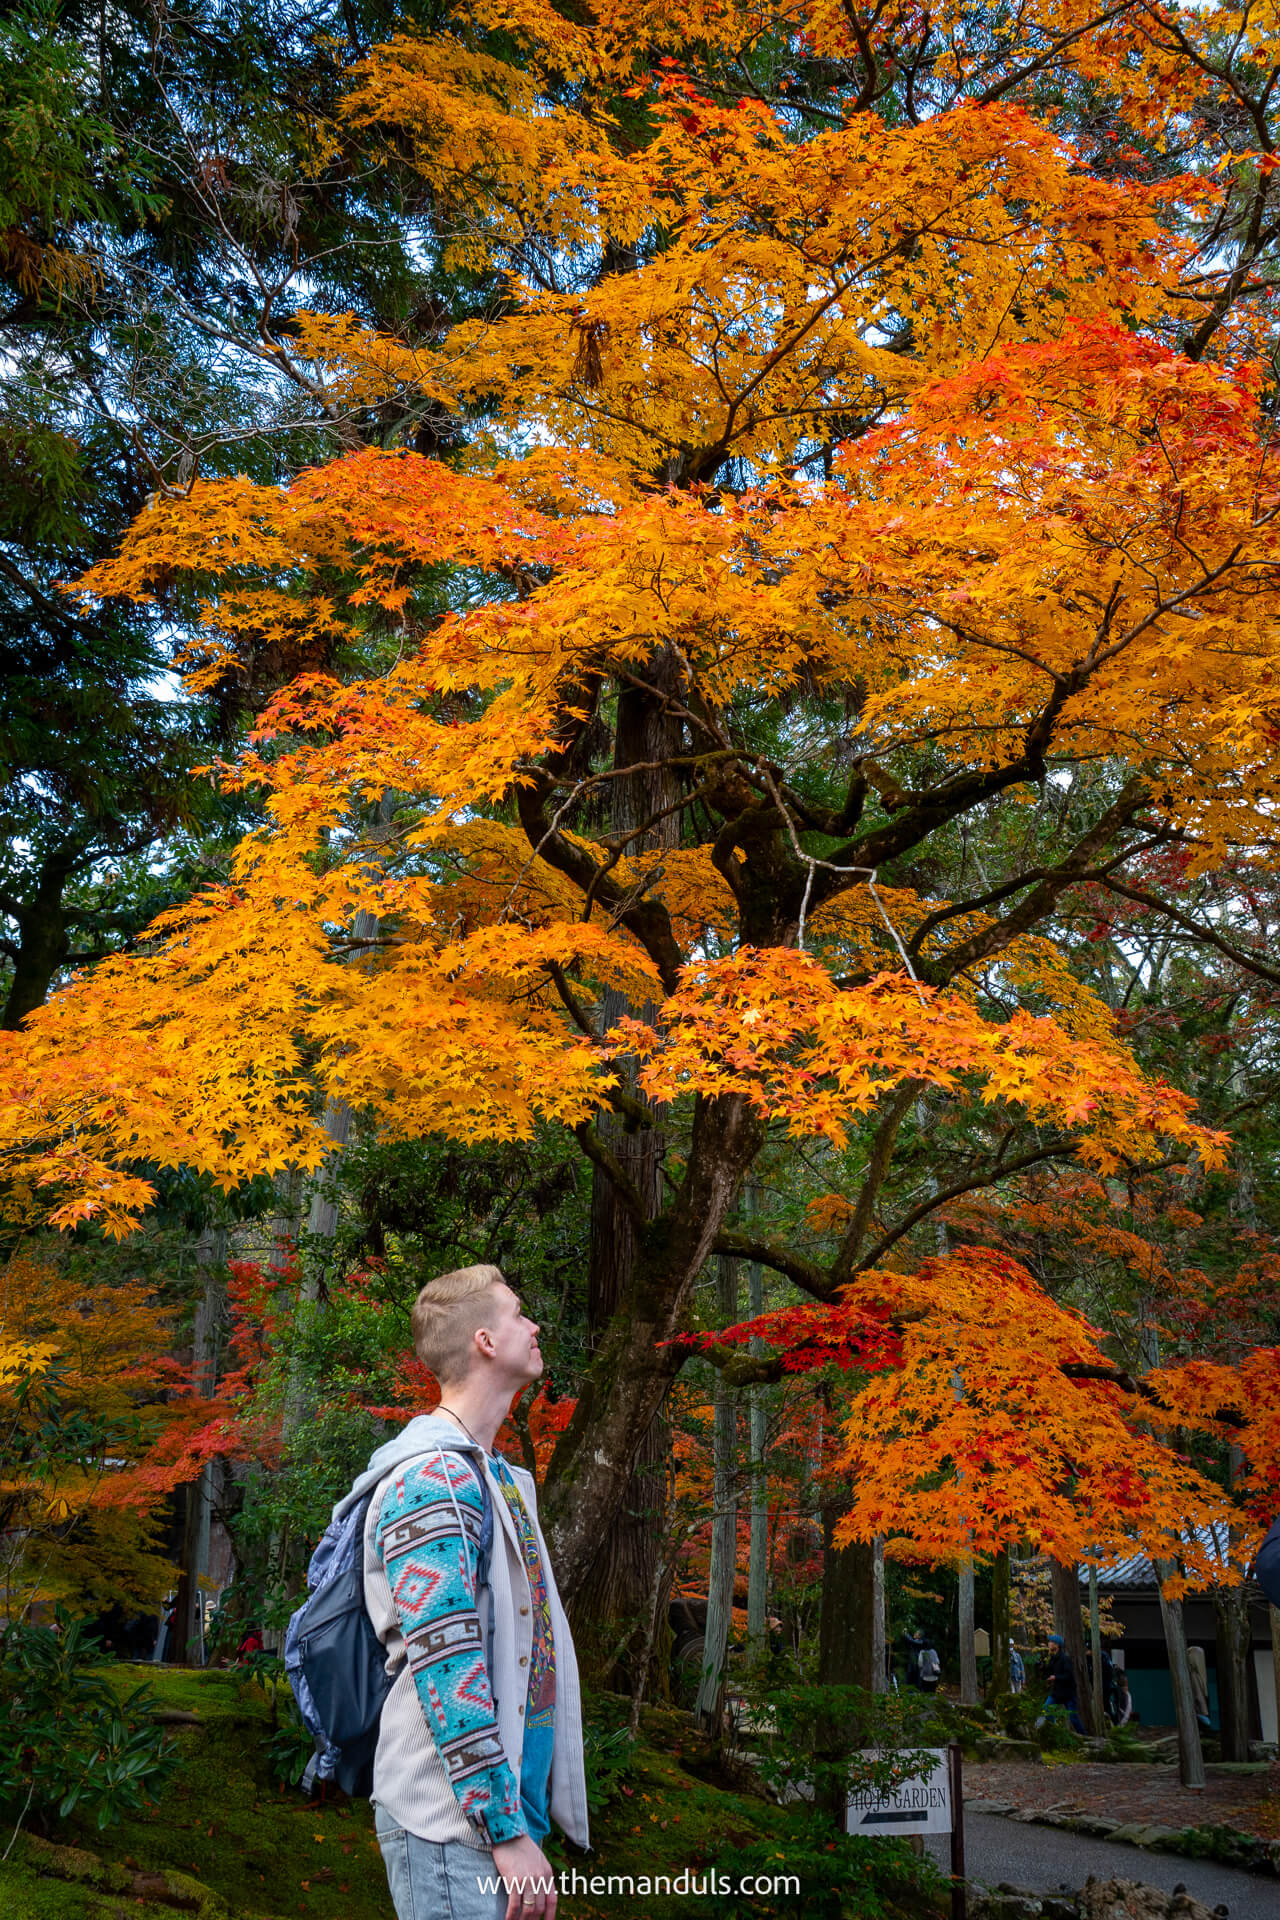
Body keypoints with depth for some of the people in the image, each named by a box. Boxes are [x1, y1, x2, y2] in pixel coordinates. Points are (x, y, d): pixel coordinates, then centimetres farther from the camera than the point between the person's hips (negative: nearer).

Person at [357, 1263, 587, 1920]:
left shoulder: (491, 1473, 16)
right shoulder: (431, 1476, -16)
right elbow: (443, 1663, -21)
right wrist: (507, 1831, -21)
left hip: (509, 1800, 9)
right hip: (452, 1818, -9)